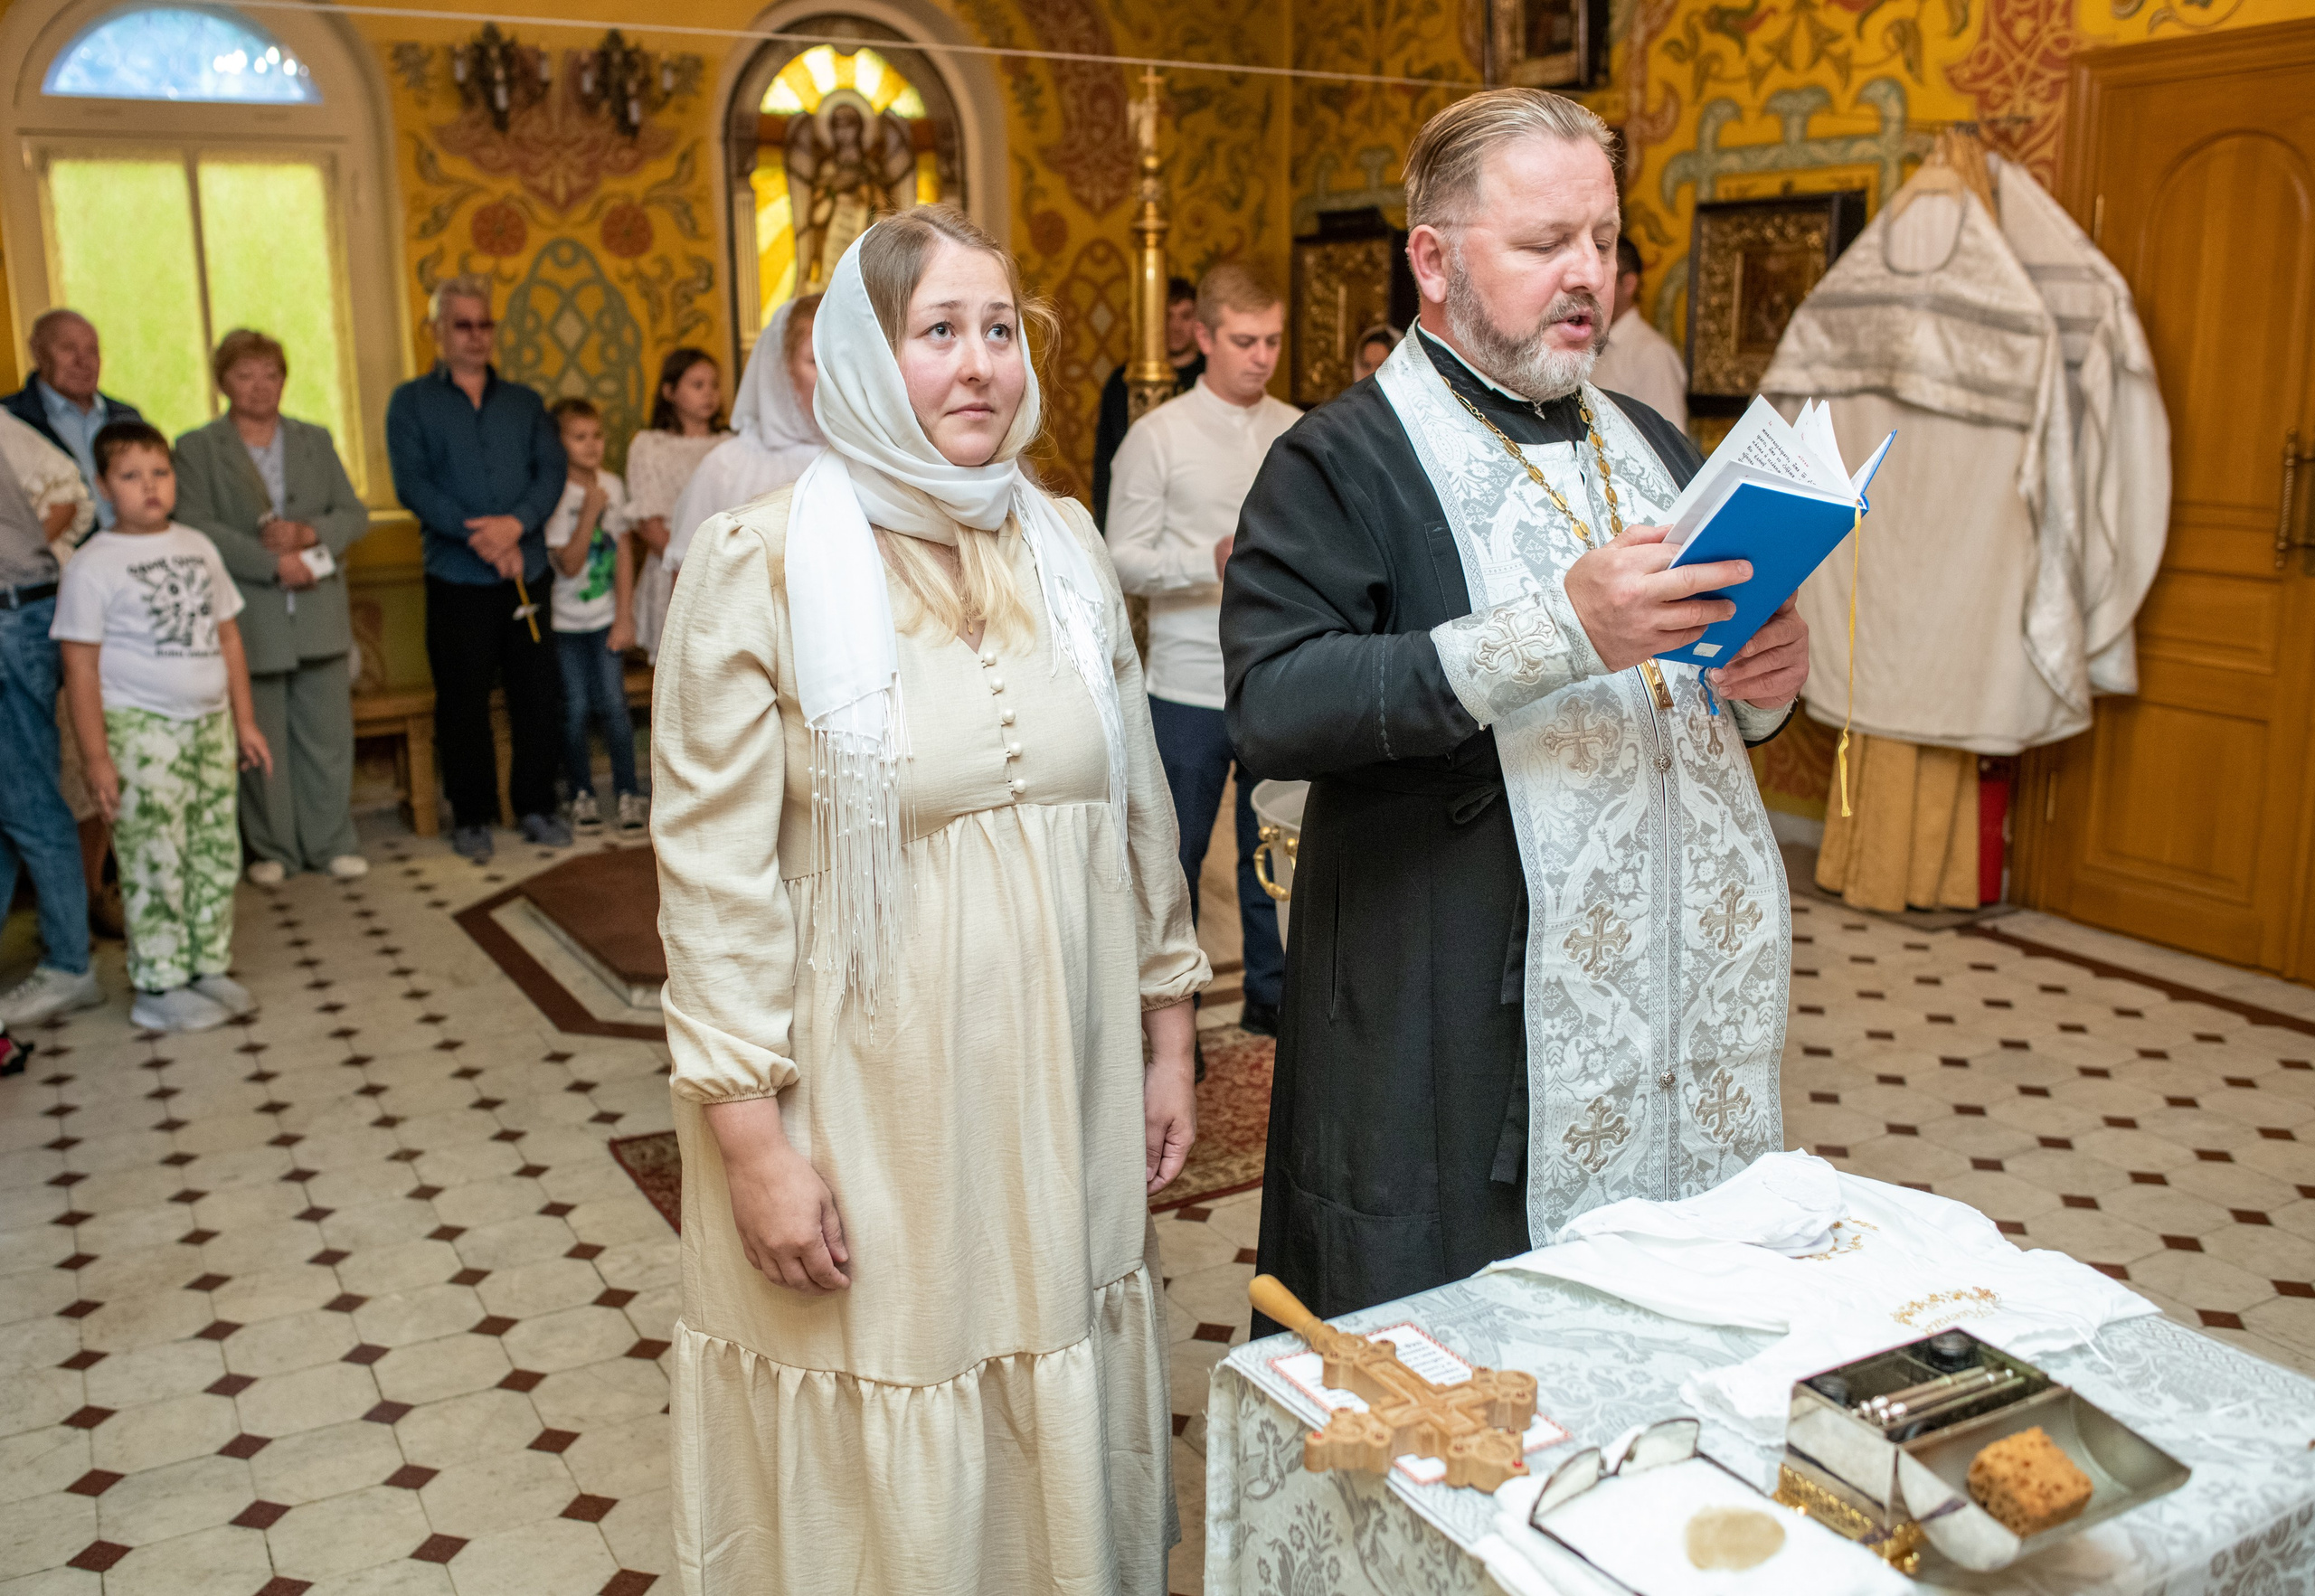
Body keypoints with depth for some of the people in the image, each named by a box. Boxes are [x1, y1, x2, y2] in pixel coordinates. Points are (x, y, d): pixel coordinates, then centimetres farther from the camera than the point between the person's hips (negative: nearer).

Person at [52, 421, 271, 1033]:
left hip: (210, 721, 6)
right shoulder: (92, 565, -8)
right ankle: (157, 988, 6)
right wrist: (97, 756, -13)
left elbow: (228, 636, 14)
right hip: (140, 730, -6)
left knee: (217, 855, 9)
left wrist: (244, 720, 12)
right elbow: (81, 666, -9)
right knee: (154, 863, -2)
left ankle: (208, 965, 20)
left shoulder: (198, 547, 9)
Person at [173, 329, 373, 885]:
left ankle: (332, 842, 16)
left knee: (328, 735, 5)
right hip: (249, 620, -3)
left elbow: (355, 514, 10)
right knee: (262, 743, 3)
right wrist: (273, 562, -17)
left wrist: (308, 534, -11)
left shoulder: (315, 440, 14)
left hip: (320, 616, 3)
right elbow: (197, 528, -8)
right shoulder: (196, 448, 3)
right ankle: (272, 849, 15)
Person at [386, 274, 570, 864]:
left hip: (526, 573, 3)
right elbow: (412, 484, -6)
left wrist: (517, 523, -16)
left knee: (539, 697, 3)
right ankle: (471, 817, 14)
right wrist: (477, 535, -17)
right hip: (457, 579, -2)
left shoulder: (523, 402, 15)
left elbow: (552, 470, 3)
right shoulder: (411, 402, 6)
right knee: (463, 705, 2)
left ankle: (536, 806, 17)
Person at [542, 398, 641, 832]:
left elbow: (622, 555, 6)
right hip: (565, 620, -2)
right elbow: (569, 565, -14)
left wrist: (625, 617, 2)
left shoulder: (613, 486, 2)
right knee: (575, 709, 0)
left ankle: (627, 793, 6)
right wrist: (589, 514, -23)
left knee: (614, 704, -3)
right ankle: (582, 795, 12)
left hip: (607, 617, 3)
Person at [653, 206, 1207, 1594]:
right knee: (885, 1484, 11)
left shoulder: (1063, 543, 6)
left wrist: (1170, 1034, 11)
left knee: (1061, 1434, 17)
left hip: (1063, 1095, 4)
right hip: (867, 1114, -4)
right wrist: (750, 1137, -12)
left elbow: (1137, 806, 11)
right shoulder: (764, 561, -9)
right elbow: (714, 873, -10)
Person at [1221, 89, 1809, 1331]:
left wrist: (1766, 686, 2)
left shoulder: (1649, 448, 18)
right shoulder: (1346, 460, -6)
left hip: (1679, 998, 7)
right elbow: (1273, 706, -21)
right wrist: (1560, 630, -26)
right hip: (1455, 1033, -6)